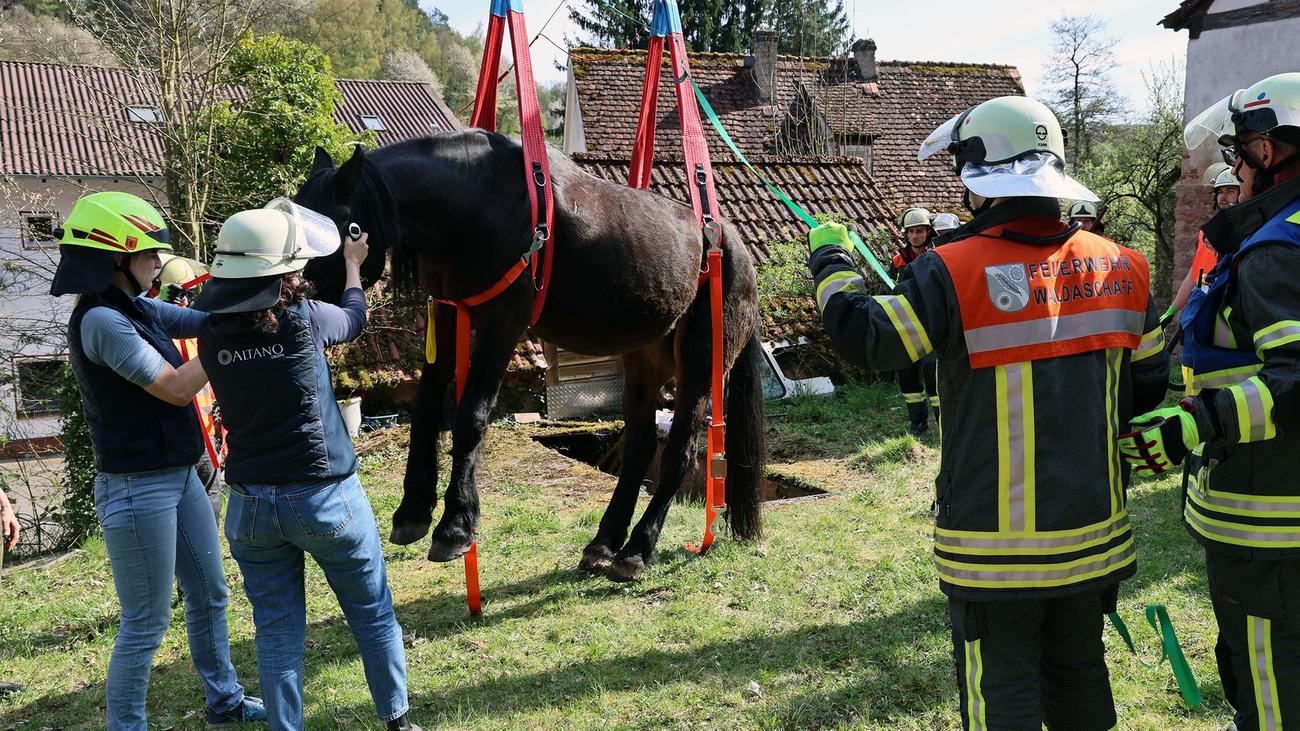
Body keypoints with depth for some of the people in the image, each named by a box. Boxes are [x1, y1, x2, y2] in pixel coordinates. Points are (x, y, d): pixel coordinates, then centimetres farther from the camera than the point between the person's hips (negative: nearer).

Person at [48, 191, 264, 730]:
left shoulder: (136, 310, 7)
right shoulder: (101, 321, -20)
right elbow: (176, 388, -21)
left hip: (178, 477, 10)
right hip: (137, 489, -10)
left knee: (209, 595, 20)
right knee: (145, 624, 2)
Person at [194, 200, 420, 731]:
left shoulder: (212, 332, -4)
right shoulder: (303, 319, -13)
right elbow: (354, 320, 9)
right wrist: (353, 265, 27)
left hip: (250, 505, 3)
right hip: (325, 497, -3)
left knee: (277, 629, 12)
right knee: (373, 614, 15)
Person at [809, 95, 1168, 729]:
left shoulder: (955, 273, -17)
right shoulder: (1120, 267, 1)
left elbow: (863, 339, -11)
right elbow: (1148, 387, 8)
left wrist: (829, 259, 4)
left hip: (997, 546, -5)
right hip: (1093, 534, 6)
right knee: (1079, 675, 22)